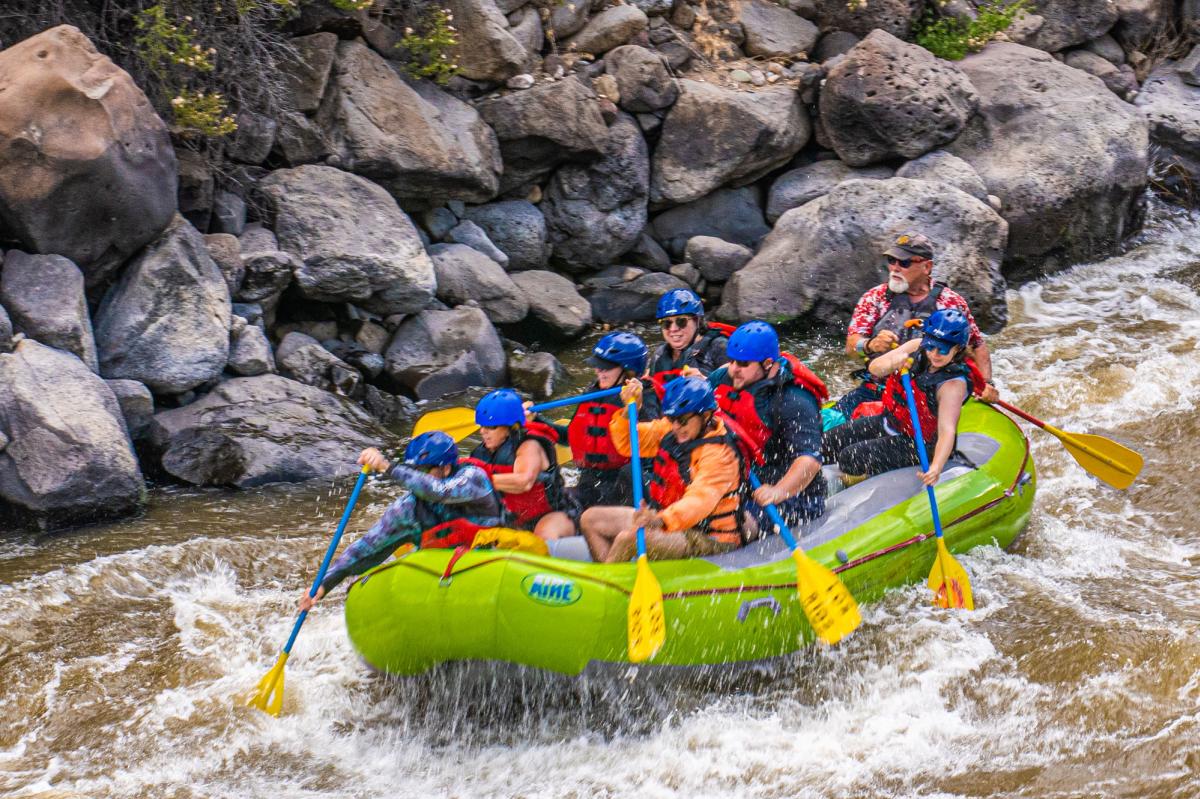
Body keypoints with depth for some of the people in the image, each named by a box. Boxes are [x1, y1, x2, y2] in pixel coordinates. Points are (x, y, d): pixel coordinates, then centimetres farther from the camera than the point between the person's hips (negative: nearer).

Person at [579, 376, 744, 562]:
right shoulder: (669, 430, 2)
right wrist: (629, 411, -9)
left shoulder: (718, 453, -24)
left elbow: (700, 500, -39)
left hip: (708, 540, -9)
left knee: (628, 539, -31)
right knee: (590, 519, 8)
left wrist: (660, 520, -56)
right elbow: (626, 443, 12)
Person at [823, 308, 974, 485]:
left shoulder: (953, 385, -28)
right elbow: (875, 368, -12)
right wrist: (891, 364, -37)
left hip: (915, 444, -7)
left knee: (850, 458, -20)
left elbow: (947, 430, -35)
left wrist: (936, 467, -51)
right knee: (829, 442, 7)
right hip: (888, 422, 7)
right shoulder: (917, 347, -10)